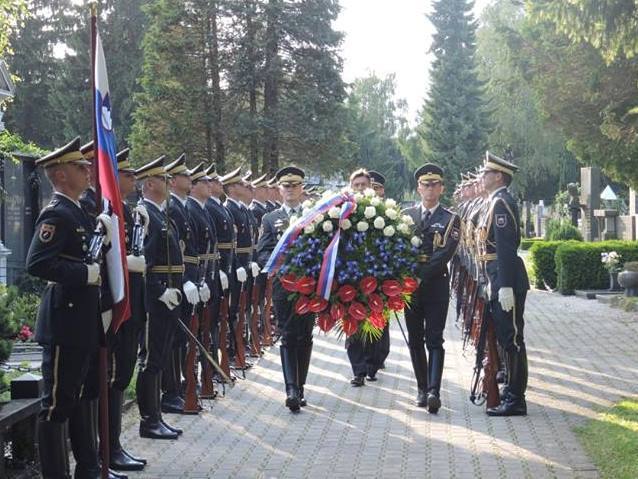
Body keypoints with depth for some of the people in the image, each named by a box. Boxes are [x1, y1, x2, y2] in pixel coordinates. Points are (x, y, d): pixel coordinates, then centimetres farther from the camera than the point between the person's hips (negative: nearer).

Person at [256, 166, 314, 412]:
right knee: (288, 337, -7)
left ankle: (299, 387, 15)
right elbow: (262, 253, 2)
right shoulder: (270, 219, 9)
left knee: (305, 337, 6)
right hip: (282, 284, -1)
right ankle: (291, 390, -14)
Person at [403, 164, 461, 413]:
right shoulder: (406, 215, 11)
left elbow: (445, 254, -10)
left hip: (436, 284, -3)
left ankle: (433, 391, -17)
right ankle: (422, 388, 16)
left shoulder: (450, 220, 2)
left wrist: (421, 276, -17)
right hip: (410, 284, 3)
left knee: (434, 339, -8)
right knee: (415, 340, 7)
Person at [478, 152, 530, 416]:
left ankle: (515, 401, -2)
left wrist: (505, 287, -24)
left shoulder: (501, 203, -14)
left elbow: (505, 248, -21)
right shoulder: (499, 202, 17)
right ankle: (511, 392, 23)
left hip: (507, 282, -10)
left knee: (512, 339, -6)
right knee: (507, 338, 15)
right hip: (502, 281, 10)